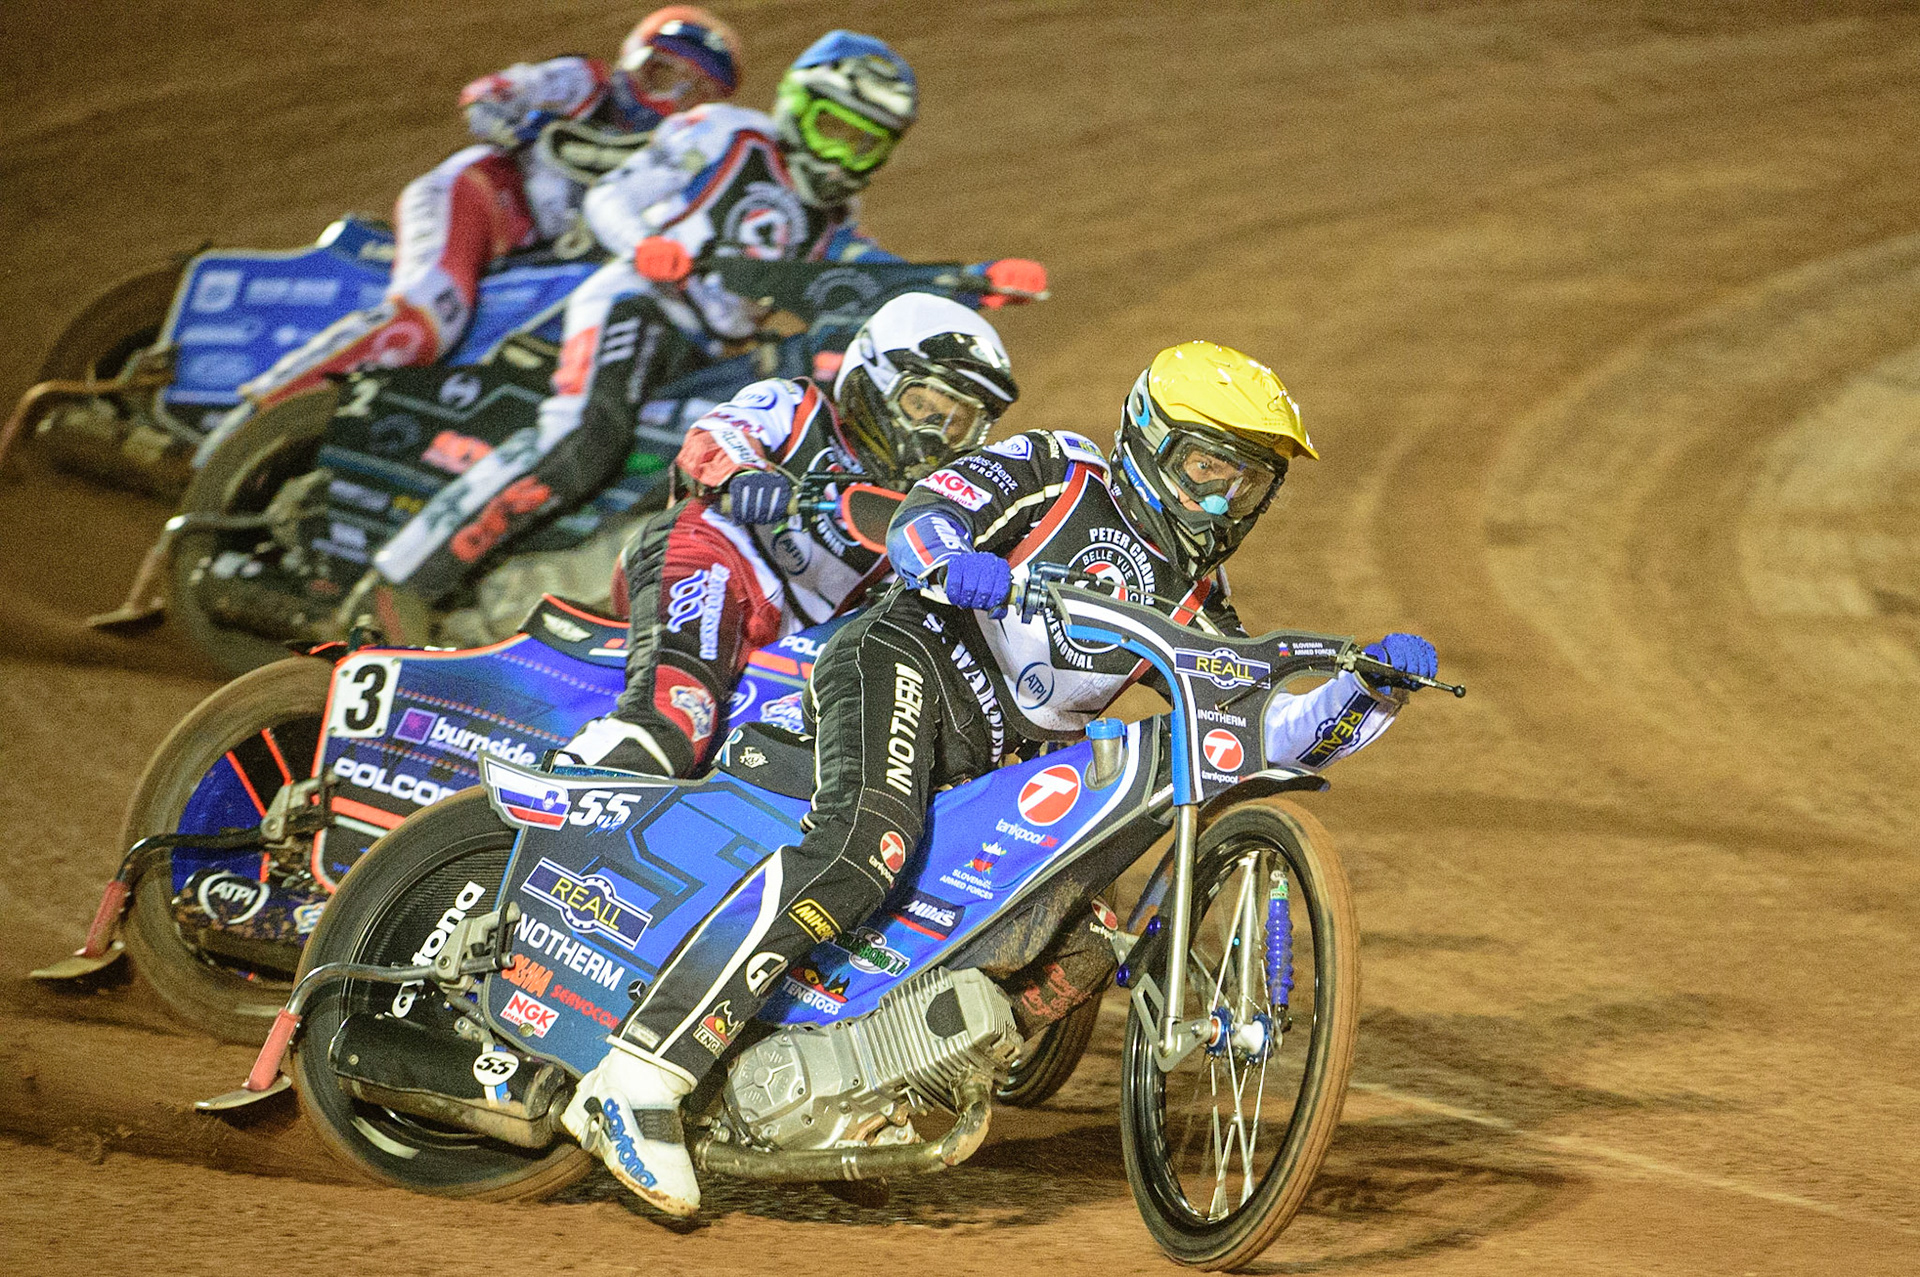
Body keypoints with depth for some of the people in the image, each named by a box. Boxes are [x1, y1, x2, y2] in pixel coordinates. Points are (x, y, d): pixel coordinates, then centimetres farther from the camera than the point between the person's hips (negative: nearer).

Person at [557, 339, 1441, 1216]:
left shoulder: (1194, 606, 20)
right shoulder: (1056, 469, 5)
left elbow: (1273, 732, 15)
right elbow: (922, 514, -7)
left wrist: (1374, 688, -3)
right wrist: (952, 558, -31)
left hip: (1002, 764, 8)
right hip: (909, 662, -8)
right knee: (865, 839, -35)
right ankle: (635, 1082, -43)